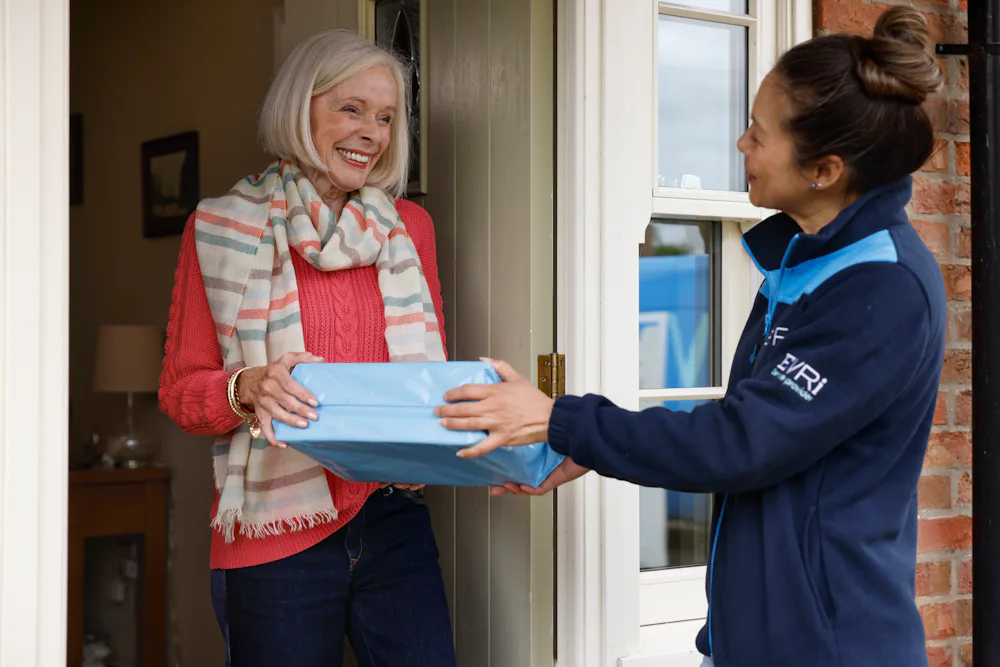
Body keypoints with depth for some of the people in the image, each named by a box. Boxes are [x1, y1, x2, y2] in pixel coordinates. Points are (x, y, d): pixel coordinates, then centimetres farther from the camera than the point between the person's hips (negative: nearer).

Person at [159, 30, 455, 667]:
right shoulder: (221, 229, 0)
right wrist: (248, 388, -20)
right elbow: (181, 391, 2)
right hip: (276, 535, -3)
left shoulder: (410, 227, 10)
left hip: (393, 523, 3)